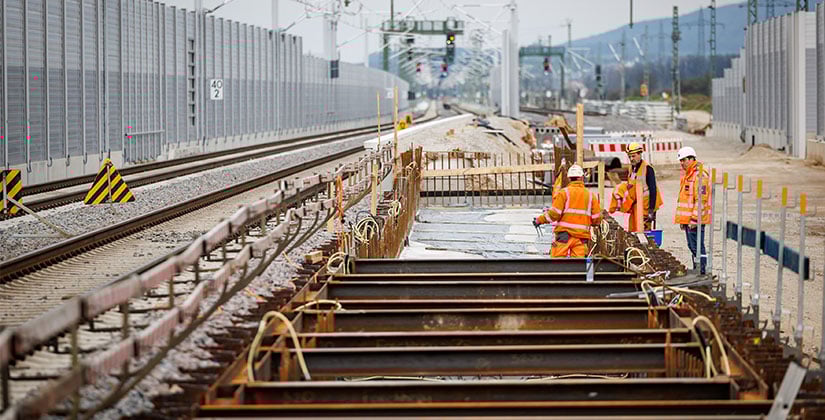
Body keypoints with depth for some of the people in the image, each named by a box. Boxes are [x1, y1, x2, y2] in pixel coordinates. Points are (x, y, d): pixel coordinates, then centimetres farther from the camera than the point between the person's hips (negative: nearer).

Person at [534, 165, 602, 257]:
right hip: (582, 237, 3)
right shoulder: (591, 195, 8)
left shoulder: (564, 192, -2)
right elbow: (596, 219, 7)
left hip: (564, 234, -3)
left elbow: (554, 214, -8)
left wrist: (539, 220, 6)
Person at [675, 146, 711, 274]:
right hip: (687, 219, 10)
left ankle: (701, 272, -7)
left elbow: (701, 199, -20)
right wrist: (682, 219, 24)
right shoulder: (686, 175, 18)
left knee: (697, 248, -9)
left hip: (695, 220, -10)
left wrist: (694, 219, -21)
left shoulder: (700, 175, -15)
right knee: (692, 246, 15)